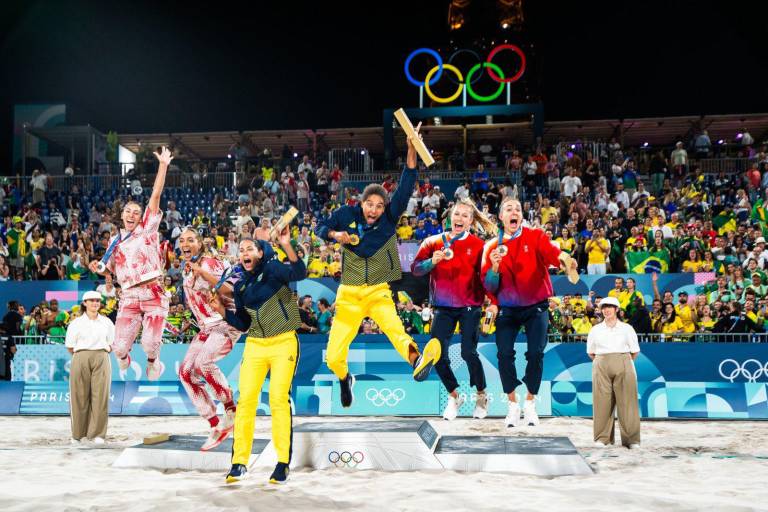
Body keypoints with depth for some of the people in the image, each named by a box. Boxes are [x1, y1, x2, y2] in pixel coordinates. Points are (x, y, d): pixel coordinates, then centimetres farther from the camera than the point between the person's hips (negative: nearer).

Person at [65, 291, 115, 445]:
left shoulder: (107, 322, 11)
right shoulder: (76, 323, 5)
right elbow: (70, 347, 7)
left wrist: (99, 353, 6)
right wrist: (82, 354, 3)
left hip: (101, 359, 1)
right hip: (81, 359, -1)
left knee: (100, 396, -5)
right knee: (80, 397, -2)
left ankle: (98, 434, -1)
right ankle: (78, 434, 8)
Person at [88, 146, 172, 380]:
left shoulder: (147, 228, 7)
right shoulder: (115, 241, 16)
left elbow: (155, 196, 0)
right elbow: (109, 269, 23)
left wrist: (163, 165, -6)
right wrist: (97, 267, 0)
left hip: (153, 293, -2)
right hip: (129, 297, 3)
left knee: (150, 343, -9)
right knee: (120, 346, -4)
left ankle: (153, 363, 26)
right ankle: (124, 363, 32)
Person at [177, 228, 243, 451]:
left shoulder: (211, 263, -13)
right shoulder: (185, 271, 12)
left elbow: (230, 292, -28)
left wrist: (203, 272, -32)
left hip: (227, 323, -9)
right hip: (206, 327, 9)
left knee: (203, 362, -30)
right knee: (186, 371, -1)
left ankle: (231, 410, -11)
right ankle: (215, 426, 4)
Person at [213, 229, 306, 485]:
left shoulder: (273, 269, -7)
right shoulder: (240, 285, 9)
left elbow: (299, 273, -28)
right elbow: (242, 324, 15)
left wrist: (286, 246, -41)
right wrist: (222, 310, 0)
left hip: (284, 343, -5)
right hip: (255, 345, 5)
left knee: (278, 399, -9)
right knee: (245, 399, -2)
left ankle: (283, 462, 0)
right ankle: (239, 462, 5)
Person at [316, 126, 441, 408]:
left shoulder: (390, 217, -4)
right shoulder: (346, 215, -2)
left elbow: (406, 184, -15)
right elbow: (320, 228, 12)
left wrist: (411, 148, -27)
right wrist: (336, 235, -11)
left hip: (378, 291, -1)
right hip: (349, 294, 1)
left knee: (394, 327, -33)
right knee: (333, 357, 0)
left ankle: (417, 360, -63)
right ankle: (345, 380, 34)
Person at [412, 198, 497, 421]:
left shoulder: (478, 245, 0)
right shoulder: (434, 242, 5)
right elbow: (415, 268, -2)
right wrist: (432, 261, -20)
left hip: (469, 306, -2)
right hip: (443, 307, 3)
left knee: (468, 352, -11)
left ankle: (482, 396, 14)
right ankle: (454, 397, 21)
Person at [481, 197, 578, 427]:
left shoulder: (535, 236, -3)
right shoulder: (492, 246, 2)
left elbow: (550, 250, -27)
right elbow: (490, 286, 0)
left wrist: (563, 258, -49)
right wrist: (494, 267, -20)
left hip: (536, 306, -1)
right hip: (507, 309, 1)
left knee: (536, 353, -8)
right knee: (504, 354, -8)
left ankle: (530, 402, 15)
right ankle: (512, 404, 12)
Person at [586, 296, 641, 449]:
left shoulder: (626, 328, 7)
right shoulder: (595, 330, 11)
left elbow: (635, 352, 11)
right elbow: (590, 352, 18)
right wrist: (602, 362, 12)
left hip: (623, 366, -1)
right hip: (601, 367, 1)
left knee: (627, 403, -4)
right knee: (602, 402, -2)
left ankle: (632, 439, 0)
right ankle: (602, 438, 5)